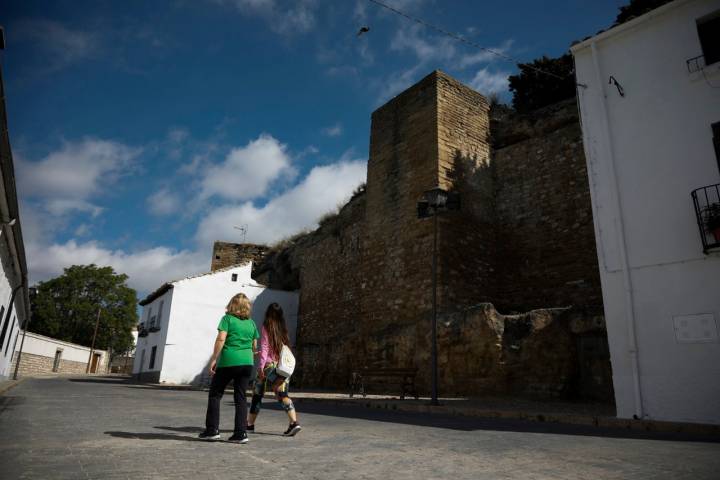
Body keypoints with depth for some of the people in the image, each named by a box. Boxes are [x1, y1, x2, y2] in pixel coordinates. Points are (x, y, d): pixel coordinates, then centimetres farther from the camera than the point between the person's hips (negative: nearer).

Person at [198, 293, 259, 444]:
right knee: (241, 398, 8)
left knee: (215, 394, 11)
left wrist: (214, 359, -7)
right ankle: (241, 433, 6)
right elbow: (254, 346, 15)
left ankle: (212, 430, 9)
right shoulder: (251, 323, 12)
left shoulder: (228, 318, 0)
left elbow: (221, 339, -11)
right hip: (247, 363, 4)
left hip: (228, 362, -4)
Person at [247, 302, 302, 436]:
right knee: (283, 395, 2)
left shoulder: (267, 327, -3)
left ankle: (250, 424, 23)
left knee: (257, 395, 12)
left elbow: (264, 347, -9)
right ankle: (294, 422, -13)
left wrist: (261, 366, -10)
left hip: (269, 365, -4)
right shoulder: (283, 329, 10)